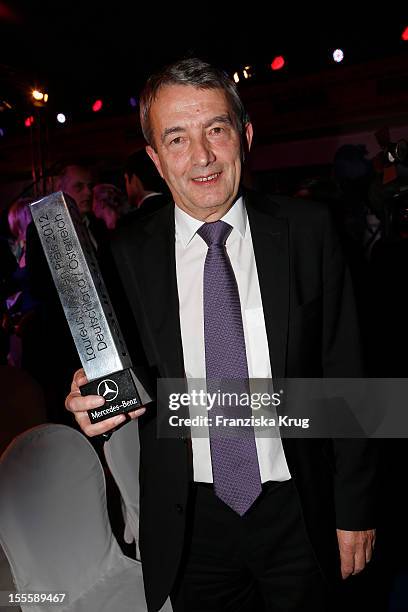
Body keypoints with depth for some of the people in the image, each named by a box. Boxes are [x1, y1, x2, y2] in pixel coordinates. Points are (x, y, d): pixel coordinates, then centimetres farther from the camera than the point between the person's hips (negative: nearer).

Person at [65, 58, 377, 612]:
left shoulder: (308, 230, -8)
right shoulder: (125, 255, -7)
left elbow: (344, 373, -5)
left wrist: (355, 508, -2)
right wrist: (91, 402, -22)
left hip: (297, 514, 0)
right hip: (191, 524, 1)